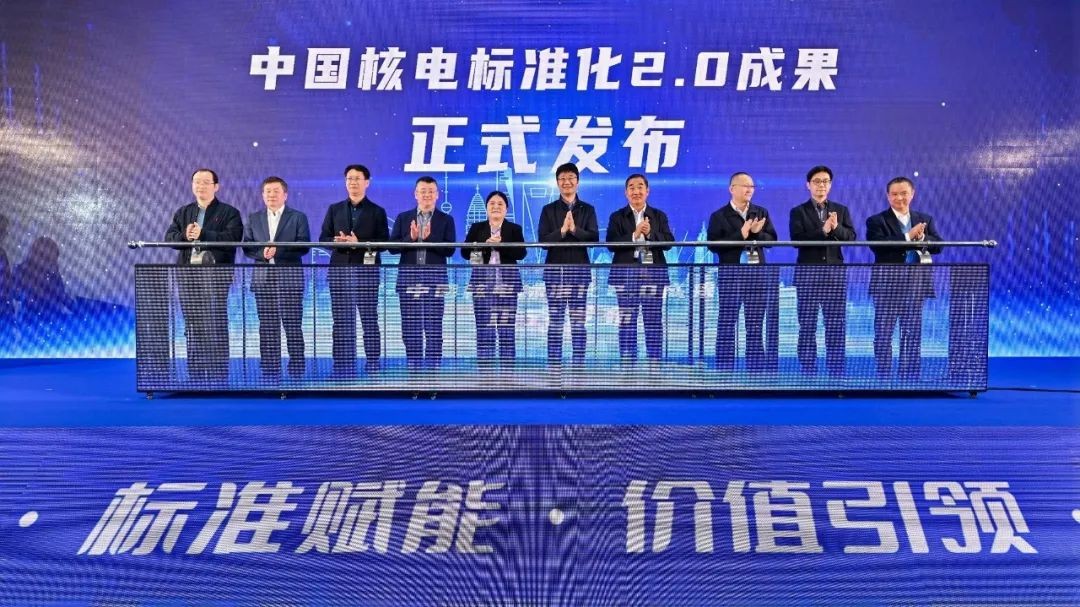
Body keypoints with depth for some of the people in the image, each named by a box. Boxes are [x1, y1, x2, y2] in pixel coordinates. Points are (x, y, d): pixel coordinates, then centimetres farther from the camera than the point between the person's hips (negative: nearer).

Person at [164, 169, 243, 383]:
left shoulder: (229, 212, 5)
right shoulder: (182, 212, 20)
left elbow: (232, 237, -11)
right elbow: (169, 237, 9)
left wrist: (203, 234, -18)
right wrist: (184, 235, -12)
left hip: (215, 272, -5)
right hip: (187, 272, 5)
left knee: (215, 324, -9)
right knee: (192, 325, 7)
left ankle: (218, 374, -5)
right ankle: (195, 374, 13)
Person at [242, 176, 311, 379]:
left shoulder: (298, 217, 5)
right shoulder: (253, 218, 15)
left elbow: (304, 247, -5)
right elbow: (247, 247, 7)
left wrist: (278, 250, -16)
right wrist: (262, 253, -13)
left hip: (290, 277, -3)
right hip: (263, 278, 3)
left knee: (292, 325, -4)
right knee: (267, 326, 3)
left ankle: (296, 370, 0)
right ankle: (270, 371, 8)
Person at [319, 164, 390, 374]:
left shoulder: (377, 212, 5)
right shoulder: (334, 209, 13)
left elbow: (384, 242, -2)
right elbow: (323, 238, 9)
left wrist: (359, 243, -16)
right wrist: (336, 241, -13)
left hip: (366, 271, -2)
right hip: (339, 271, 3)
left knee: (370, 320, 1)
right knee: (341, 322, 4)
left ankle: (373, 365, 5)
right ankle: (343, 368, 9)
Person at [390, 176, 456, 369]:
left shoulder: (446, 220, 6)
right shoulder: (403, 218, 10)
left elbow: (449, 250, -5)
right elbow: (392, 246, 2)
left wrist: (429, 238, -18)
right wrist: (410, 238, -14)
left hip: (435, 280, -1)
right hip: (409, 279, 2)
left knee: (434, 327, -1)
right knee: (411, 327, 5)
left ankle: (433, 366, 4)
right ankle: (413, 366, 12)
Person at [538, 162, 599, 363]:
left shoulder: (588, 209, 10)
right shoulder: (549, 210, 8)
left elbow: (594, 238, -2)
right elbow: (543, 240, -1)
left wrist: (574, 229, -16)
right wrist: (562, 230, -15)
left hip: (580, 269, 1)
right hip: (555, 270, -1)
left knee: (578, 321, 2)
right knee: (555, 321, -1)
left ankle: (579, 363, 6)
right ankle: (554, 363, 2)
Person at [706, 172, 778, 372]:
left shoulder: (761, 212, 12)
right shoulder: (719, 216, 0)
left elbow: (772, 239, 6)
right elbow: (713, 245, -11)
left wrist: (756, 233, -13)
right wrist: (741, 234, -17)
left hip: (757, 274, 3)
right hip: (730, 275, -3)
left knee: (756, 327, 6)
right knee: (726, 326, -1)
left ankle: (756, 369, 12)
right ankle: (724, 370, 4)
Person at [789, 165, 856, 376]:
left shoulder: (841, 210, 13)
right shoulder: (798, 212, 4)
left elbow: (851, 237, 1)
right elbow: (797, 240, -10)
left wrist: (836, 227, -18)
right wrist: (823, 231, -20)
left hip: (835, 272, 2)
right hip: (808, 273, -2)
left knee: (837, 325, 2)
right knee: (807, 325, -1)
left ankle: (836, 372, 7)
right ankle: (808, 372, 4)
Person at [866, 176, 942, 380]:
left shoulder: (926, 220, 13)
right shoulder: (876, 221, 0)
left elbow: (938, 245, 2)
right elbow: (878, 246, -17)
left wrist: (922, 238, -18)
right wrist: (908, 236, -19)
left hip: (916, 285, 3)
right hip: (887, 285, -3)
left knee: (913, 334, 7)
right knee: (883, 334, 0)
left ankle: (911, 377, 14)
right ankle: (883, 377, 5)